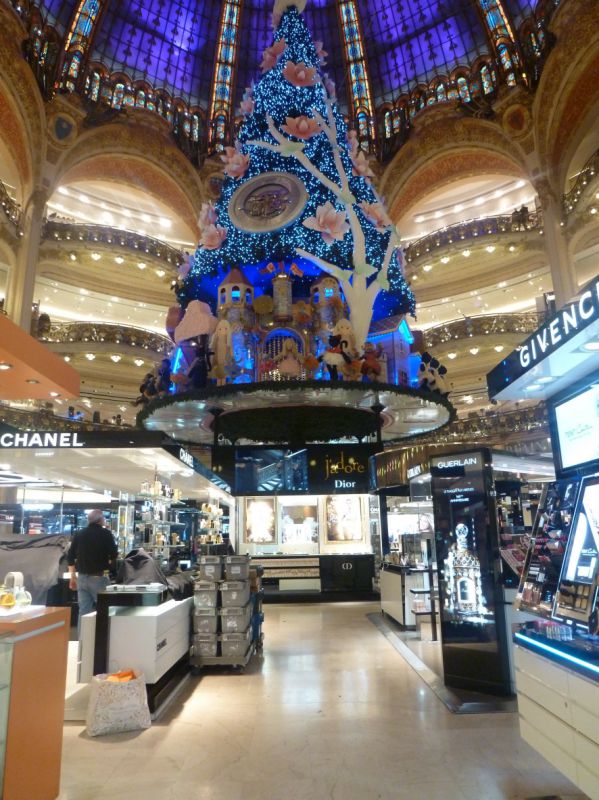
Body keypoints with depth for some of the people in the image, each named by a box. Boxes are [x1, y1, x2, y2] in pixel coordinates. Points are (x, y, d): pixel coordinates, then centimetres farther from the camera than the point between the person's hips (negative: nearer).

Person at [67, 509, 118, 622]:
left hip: (82, 577, 5)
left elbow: (70, 557, 12)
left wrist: (73, 577, 21)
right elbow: (113, 556, -8)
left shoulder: (78, 534, 7)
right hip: (99, 577, -5)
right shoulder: (106, 534, -7)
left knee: (84, 611, 9)